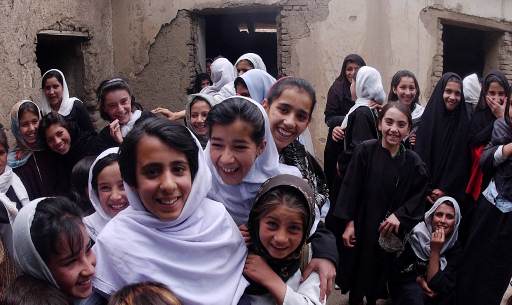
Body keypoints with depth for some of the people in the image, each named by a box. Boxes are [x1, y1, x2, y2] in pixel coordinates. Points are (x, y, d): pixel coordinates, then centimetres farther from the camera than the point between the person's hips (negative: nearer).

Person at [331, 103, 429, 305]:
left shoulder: (413, 162, -7)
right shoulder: (365, 151, -13)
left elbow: (418, 196, -2)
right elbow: (350, 188, -11)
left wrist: (399, 215, -16)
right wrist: (348, 223, -12)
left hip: (391, 230, 2)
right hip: (361, 225, -2)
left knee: (379, 270, 17)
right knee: (357, 266, 12)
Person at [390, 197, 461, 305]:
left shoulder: (455, 247, -13)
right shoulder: (417, 234, -15)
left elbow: (434, 284, -21)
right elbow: (397, 267, -7)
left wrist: (435, 251, -28)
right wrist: (419, 279, -18)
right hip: (405, 283, -3)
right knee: (416, 293, -35)